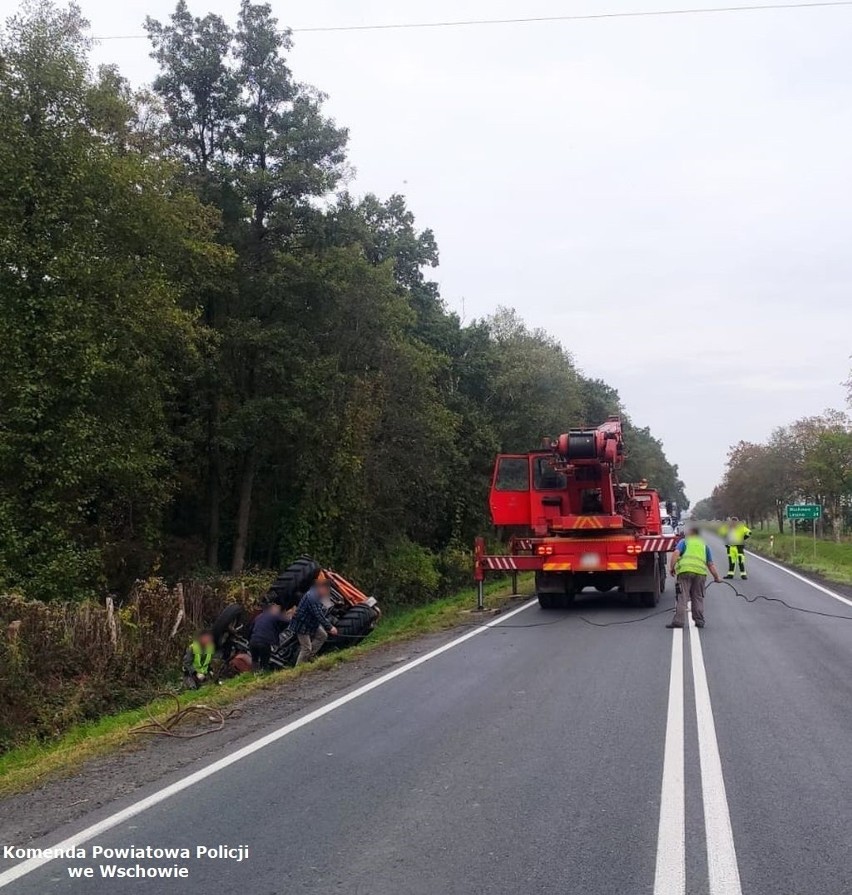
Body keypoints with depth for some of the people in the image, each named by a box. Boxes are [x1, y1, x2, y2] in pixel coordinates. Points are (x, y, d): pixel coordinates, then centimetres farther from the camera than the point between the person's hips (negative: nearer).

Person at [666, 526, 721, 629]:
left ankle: (679, 621, -11)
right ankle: (699, 621, 12)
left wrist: (671, 567, -2)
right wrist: (716, 577, 26)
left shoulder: (684, 541, 17)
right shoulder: (704, 545, 27)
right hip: (700, 572, 3)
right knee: (698, 597, 13)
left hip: (685, 571, -3)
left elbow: (676, 553, -2)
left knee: (682, 597, -5)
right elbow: (710, 564, 21)